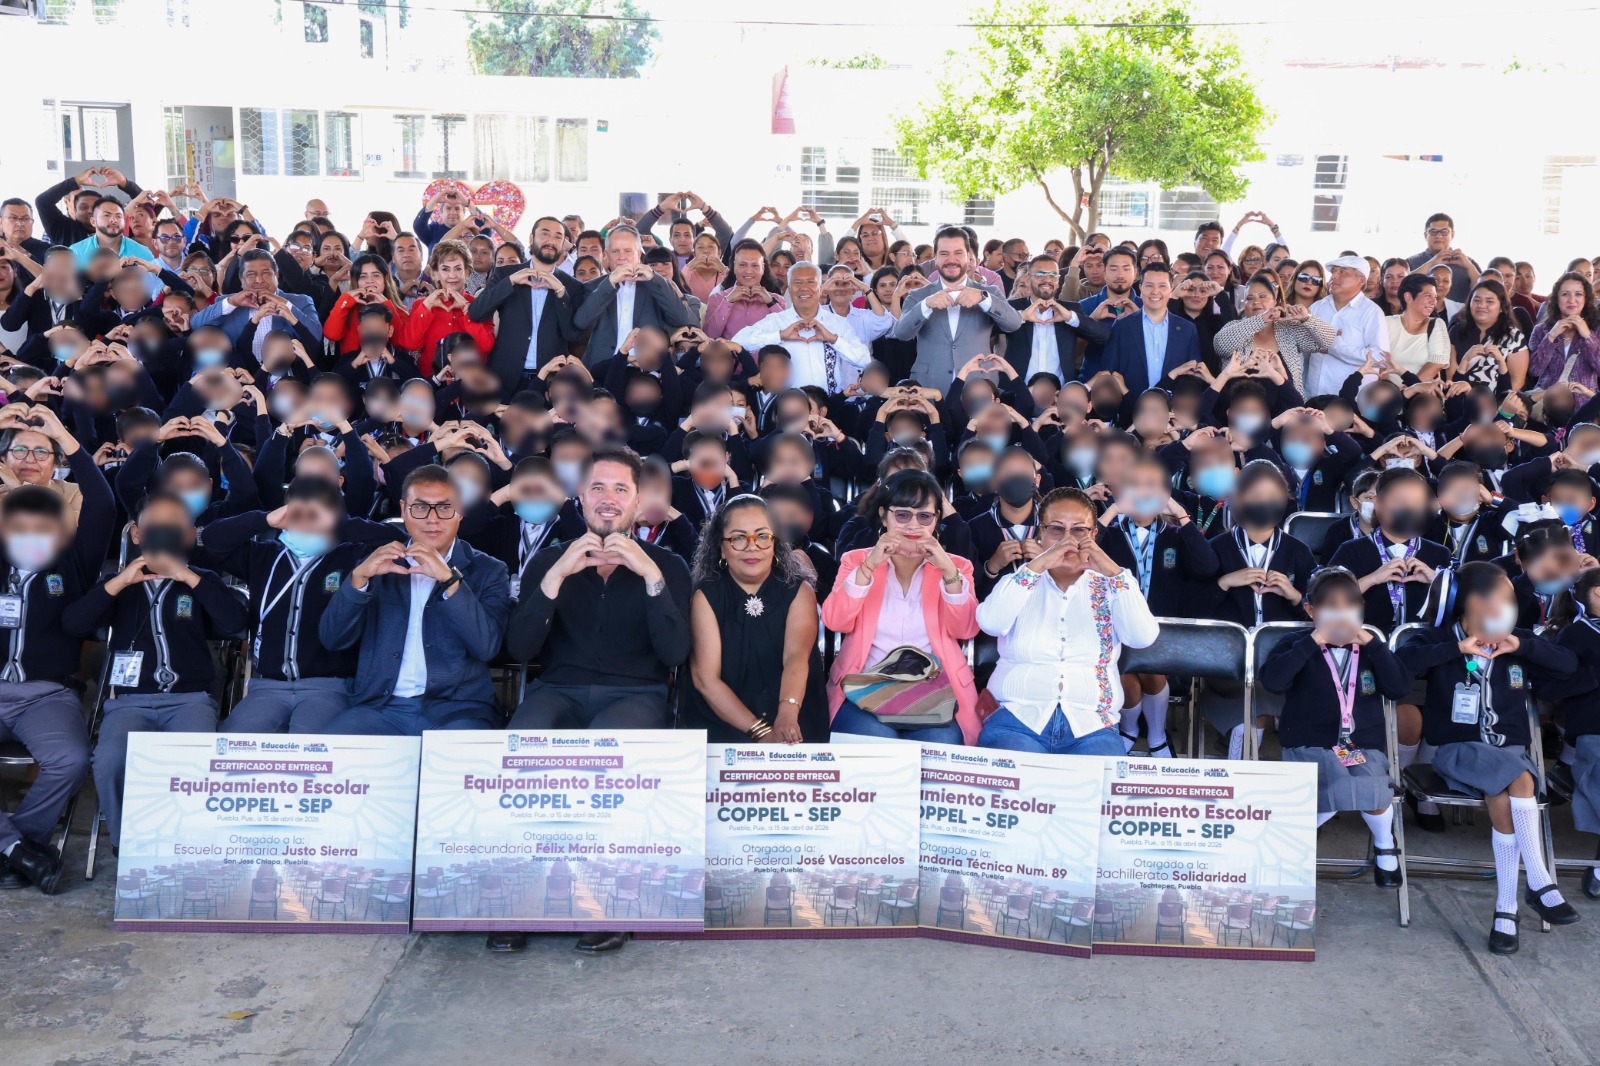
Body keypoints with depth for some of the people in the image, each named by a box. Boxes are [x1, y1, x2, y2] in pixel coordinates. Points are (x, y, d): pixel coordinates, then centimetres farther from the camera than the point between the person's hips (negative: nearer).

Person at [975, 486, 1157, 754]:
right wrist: (1037, 565, -16)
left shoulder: (1108, 587, 14)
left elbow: (1143, 637, -4)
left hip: (1091, 725, 1)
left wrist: (1115, 572, -12)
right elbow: (989, 623, -11)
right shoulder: (1022, 583, 11)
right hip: (1017, 719, -1)